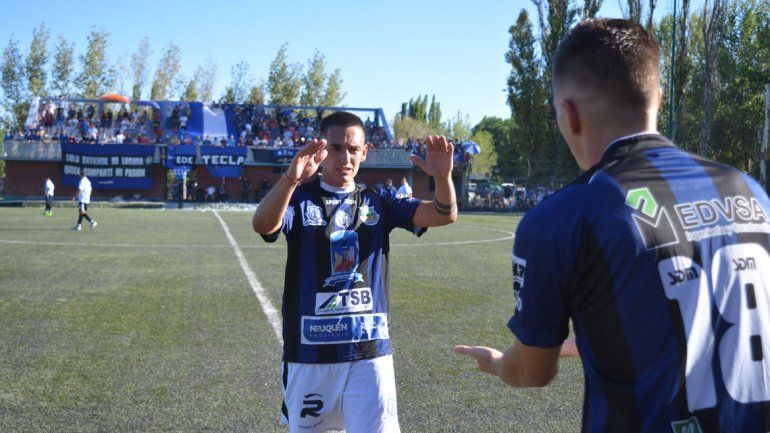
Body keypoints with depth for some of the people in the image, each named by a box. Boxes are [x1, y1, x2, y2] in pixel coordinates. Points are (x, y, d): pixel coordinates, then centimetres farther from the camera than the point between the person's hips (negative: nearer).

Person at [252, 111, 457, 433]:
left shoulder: (377, 204, 6)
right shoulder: (299, 199, -1)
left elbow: (443, 215, -6)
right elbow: (263, 225, -24)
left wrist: (443, 177, -28)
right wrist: (290, 178, -43)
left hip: (369, 351, 1)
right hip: (310, 351, -1)